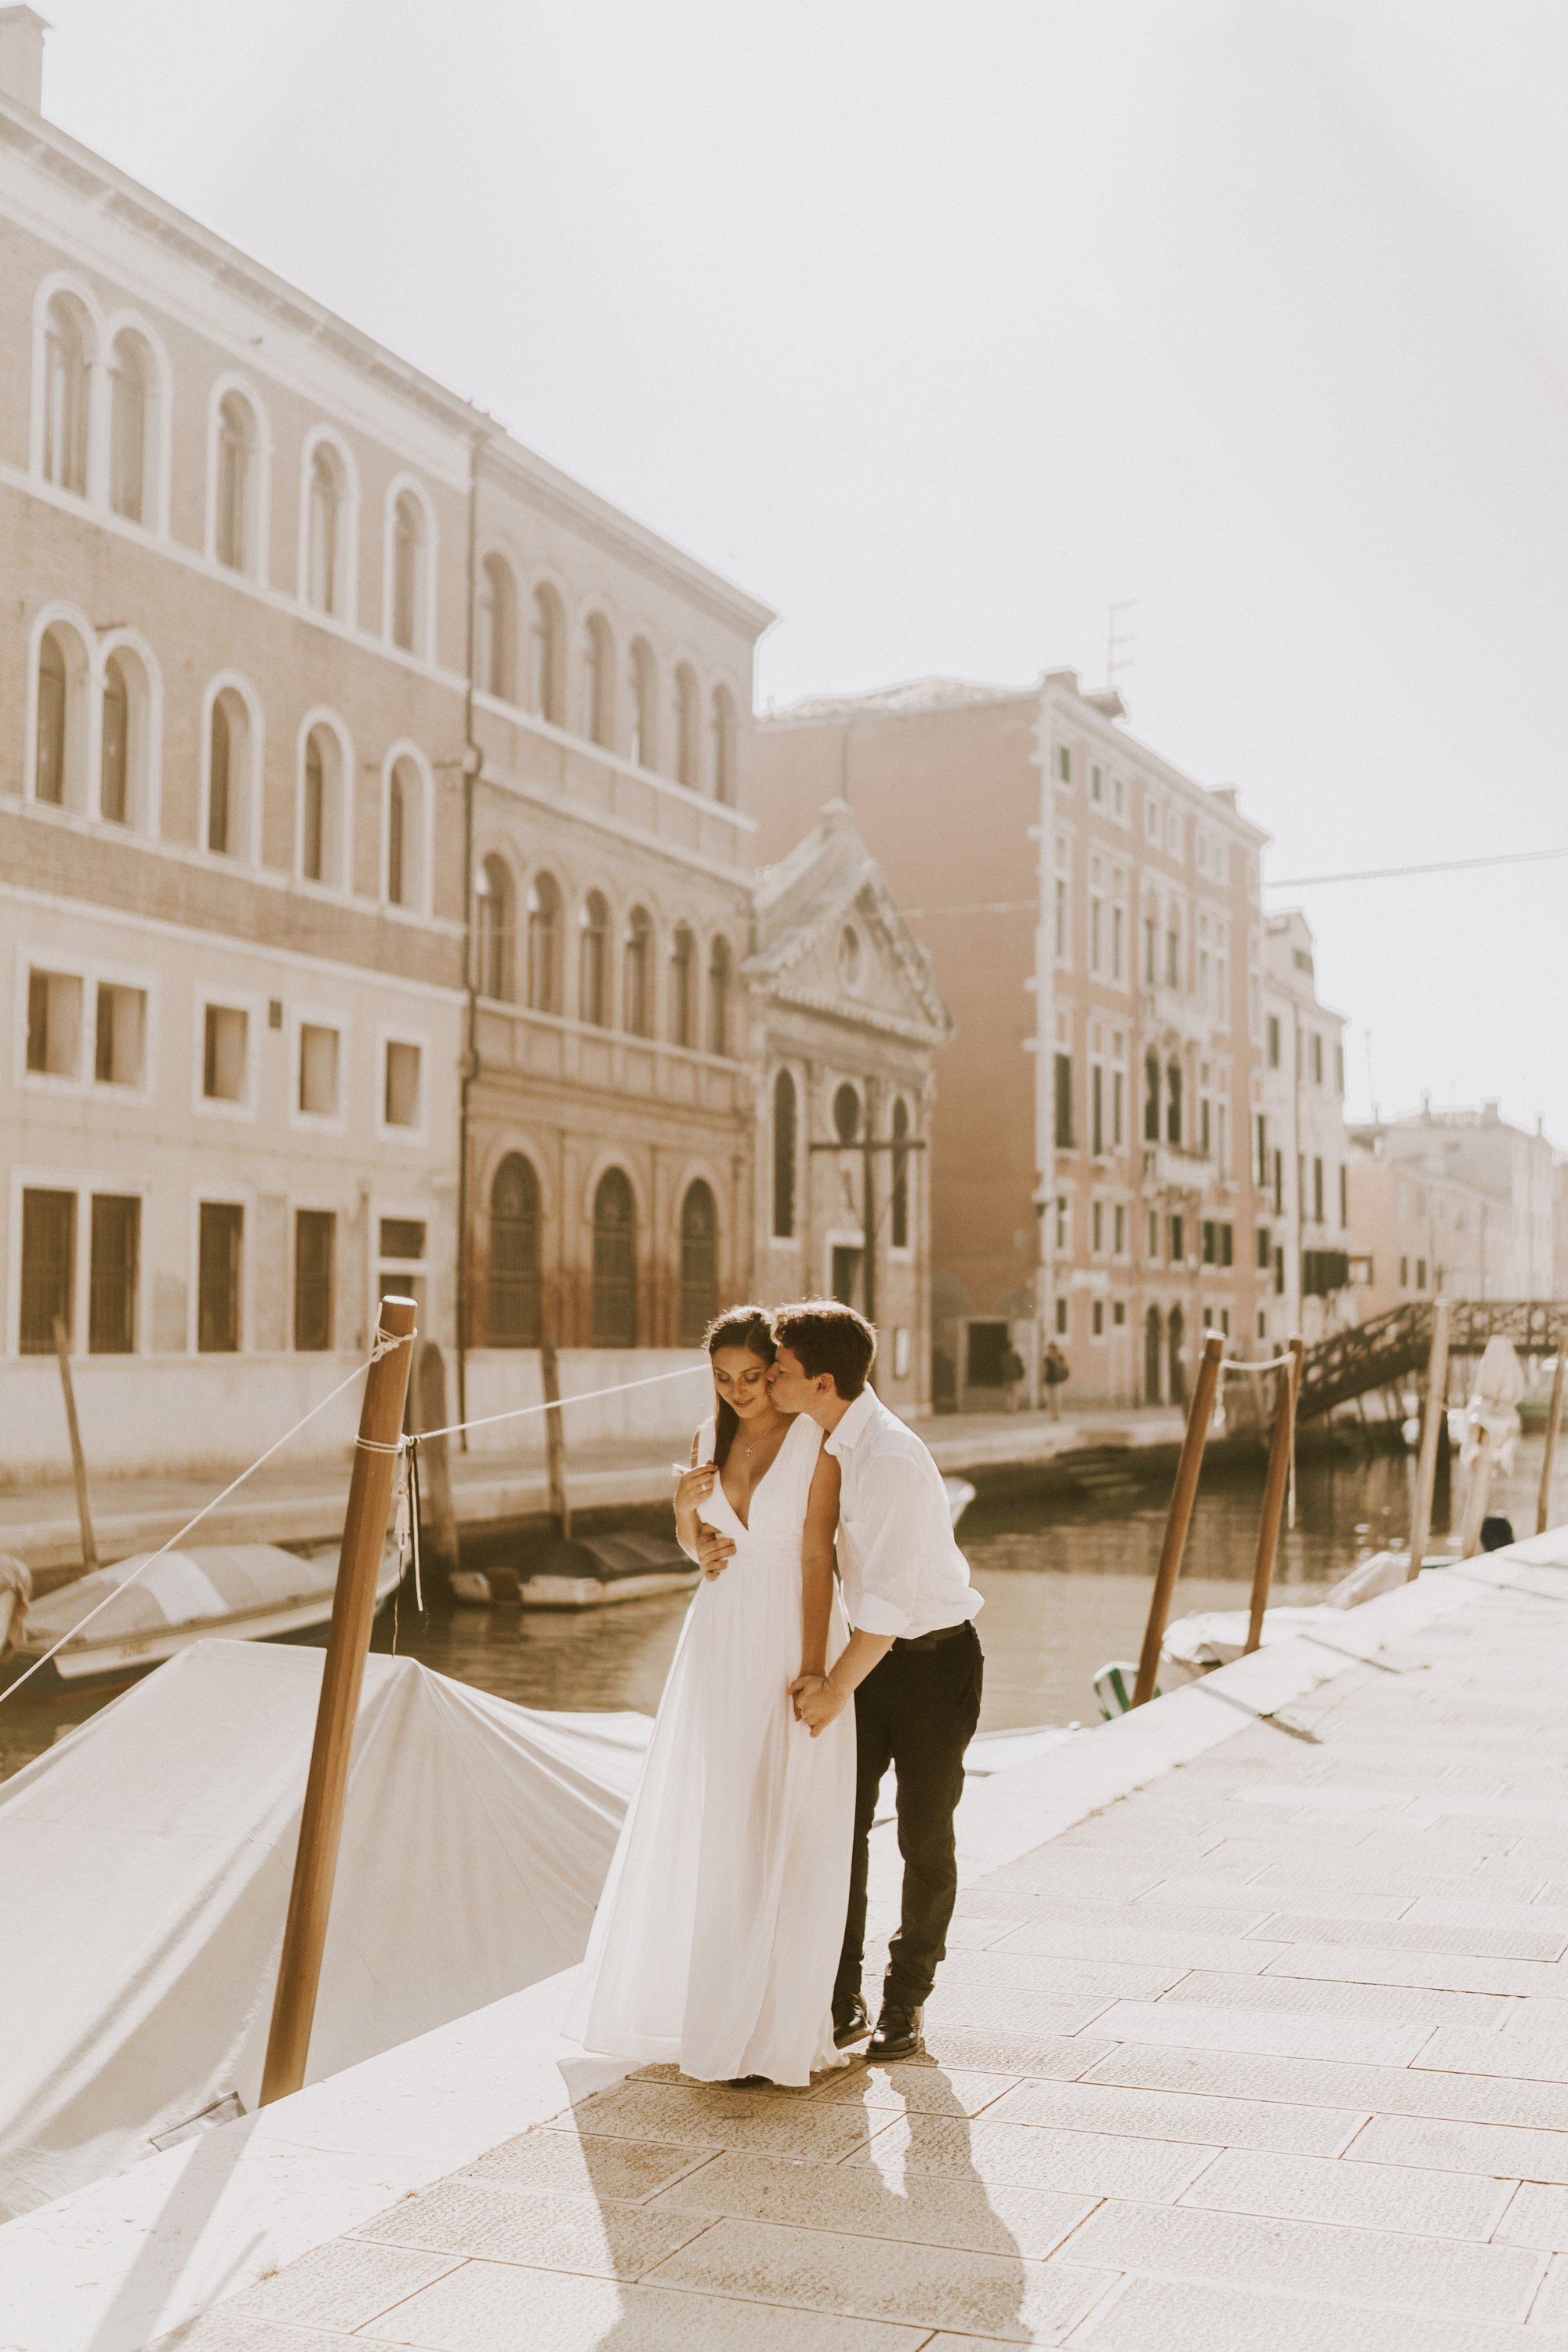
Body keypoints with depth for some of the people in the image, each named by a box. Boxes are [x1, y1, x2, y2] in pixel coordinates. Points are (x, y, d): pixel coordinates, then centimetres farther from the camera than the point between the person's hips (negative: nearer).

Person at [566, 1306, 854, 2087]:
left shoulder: (816, 1442, -10)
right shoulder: (709, 1437, 7)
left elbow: (816, 1557, -14)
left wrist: (812, 1668, -19)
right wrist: (686, 1513, -6)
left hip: (792, 1635, -5)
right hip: (720, 1639, 5)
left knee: (786, 1831, -1)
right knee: (701, 1821, 9)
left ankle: (775, 2020, 10)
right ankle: (698, 1999, 23)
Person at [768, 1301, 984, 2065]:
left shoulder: (892, 1460, -28)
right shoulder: (823, 1443, -1)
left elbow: (889, 1594, -30)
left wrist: (836, 1688, -25)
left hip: (932, 1657, -7)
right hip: (870, 1650, 7)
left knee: (924, 1837, 5)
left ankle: (905, 2004, 20)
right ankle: (841, 2000, 13)